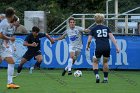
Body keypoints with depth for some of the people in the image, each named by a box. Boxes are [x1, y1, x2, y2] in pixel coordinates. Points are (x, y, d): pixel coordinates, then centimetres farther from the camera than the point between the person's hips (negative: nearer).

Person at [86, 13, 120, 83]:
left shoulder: (93, 29, 7)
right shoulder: (106, 28, 12)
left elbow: (89, 40, 6)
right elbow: (112, 37, 3)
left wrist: (87, 46, 26)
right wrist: (117, 47, 0)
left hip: (99, 48, -2)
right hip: (107, 48, 2)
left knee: (95, 62, 17)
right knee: (105, 62, 22)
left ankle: (97, 75, -6)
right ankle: (105, 78, 20)